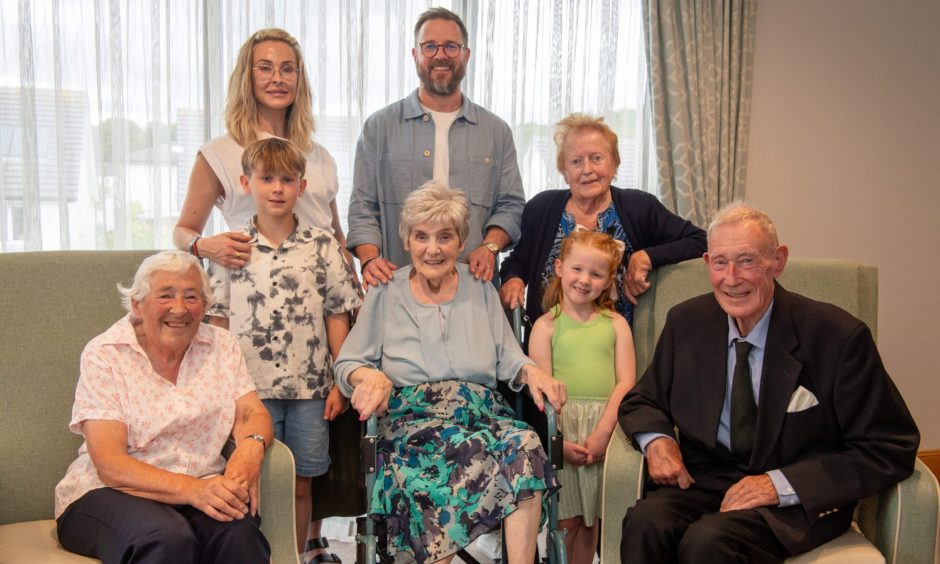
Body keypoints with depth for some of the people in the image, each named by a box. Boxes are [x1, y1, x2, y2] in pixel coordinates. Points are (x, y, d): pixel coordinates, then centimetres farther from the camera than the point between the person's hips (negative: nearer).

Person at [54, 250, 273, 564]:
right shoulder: (104, 355, -6)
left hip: (201, 489, 3)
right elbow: (109, 464, -15)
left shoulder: (221, 346, 6)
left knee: (239, 532, -31)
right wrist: (192, 489, -32)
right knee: (169, 538, -35)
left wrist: (251, 445, -27)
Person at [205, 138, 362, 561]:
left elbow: (337, 317, 3)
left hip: (310, 387, 1)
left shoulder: (322, 247, 2)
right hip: (251, 387, 0)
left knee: (300, 484, 10)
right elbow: (219, 321, 3)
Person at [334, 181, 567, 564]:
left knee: (524, 445, -34)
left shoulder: (482, 291, 17)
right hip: (412, 417, -2)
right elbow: (346, 365, 8)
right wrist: (369, 376, -15)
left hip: (481, 413, 2)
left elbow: (507, 359, 14)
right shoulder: (384, 295, 10)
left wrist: (531, 372, -9)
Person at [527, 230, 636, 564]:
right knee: (565, 519, 3)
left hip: (603, 425, 2)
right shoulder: (546, 326, 3)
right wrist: (558, 440, -14)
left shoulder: (616, 324, 8)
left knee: (590, 519, 10)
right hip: (560, 426, -2)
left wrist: (602, 431, -13)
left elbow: (626, 382, 0)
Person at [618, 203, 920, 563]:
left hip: (797, 502, -2)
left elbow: (891, 451, -9)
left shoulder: (838, 337, -12)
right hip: (702, 481, 3)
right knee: (644, 524, -30)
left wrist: (783, 484, -18)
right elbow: (642, 400, 13)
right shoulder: (685, 322, 0)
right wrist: (656, 439, -12)